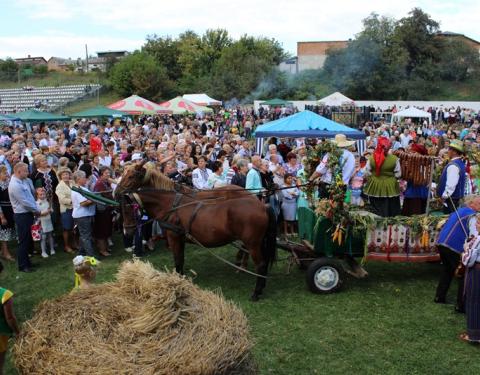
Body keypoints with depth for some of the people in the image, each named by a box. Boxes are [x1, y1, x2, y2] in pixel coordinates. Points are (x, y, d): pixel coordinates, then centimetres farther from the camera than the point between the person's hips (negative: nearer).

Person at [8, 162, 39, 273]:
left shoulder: (24, 180, 5)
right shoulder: (15, 185, -22)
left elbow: (32, 193, 11)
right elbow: (25, 202, -21)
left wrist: (28, 180, 2)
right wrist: (37, 211, -10)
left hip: (28, 213, 9)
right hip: (22, 215, -9)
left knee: (29, 239, 17)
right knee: (23, 241, 1)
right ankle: (23, 266, 12)